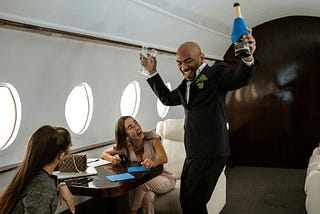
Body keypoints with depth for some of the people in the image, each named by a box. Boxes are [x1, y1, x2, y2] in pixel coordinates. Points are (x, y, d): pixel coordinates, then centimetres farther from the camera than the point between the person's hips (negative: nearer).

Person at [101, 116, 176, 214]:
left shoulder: (152, 137, -13)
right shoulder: (125, 146, -6)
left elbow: (164, 158, -26)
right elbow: (104, 154, 6)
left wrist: (154, 162, -52)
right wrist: (112, 158, -20)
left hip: (163, 178, -1)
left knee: (141, 183, -33)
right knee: (148, 196, -34)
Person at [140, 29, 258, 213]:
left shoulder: (215, 73, -8)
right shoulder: (186, 85, 16)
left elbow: (241, 79, -25)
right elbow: (167, 98, 30)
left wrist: (248, 58, -47)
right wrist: (152, 72, 26)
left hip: (210, 153, -8)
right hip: (192, 154, 9)